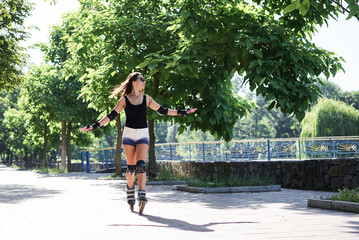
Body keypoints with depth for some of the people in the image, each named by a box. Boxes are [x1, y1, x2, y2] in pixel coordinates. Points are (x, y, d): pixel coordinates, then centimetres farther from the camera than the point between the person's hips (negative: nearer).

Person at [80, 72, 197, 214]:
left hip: (143, 134, 1)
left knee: (141, 165, -15)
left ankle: (142, 196, -22)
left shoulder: (146, 99, 11)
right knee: (131, 167, -1)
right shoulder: (124, 100, 3)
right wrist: (95, 126, -8)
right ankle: (130, 189, 25)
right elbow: (111, 115, 1)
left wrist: (182, 113, 16)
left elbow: (162, 111, 18)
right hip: (129, 134, -1)